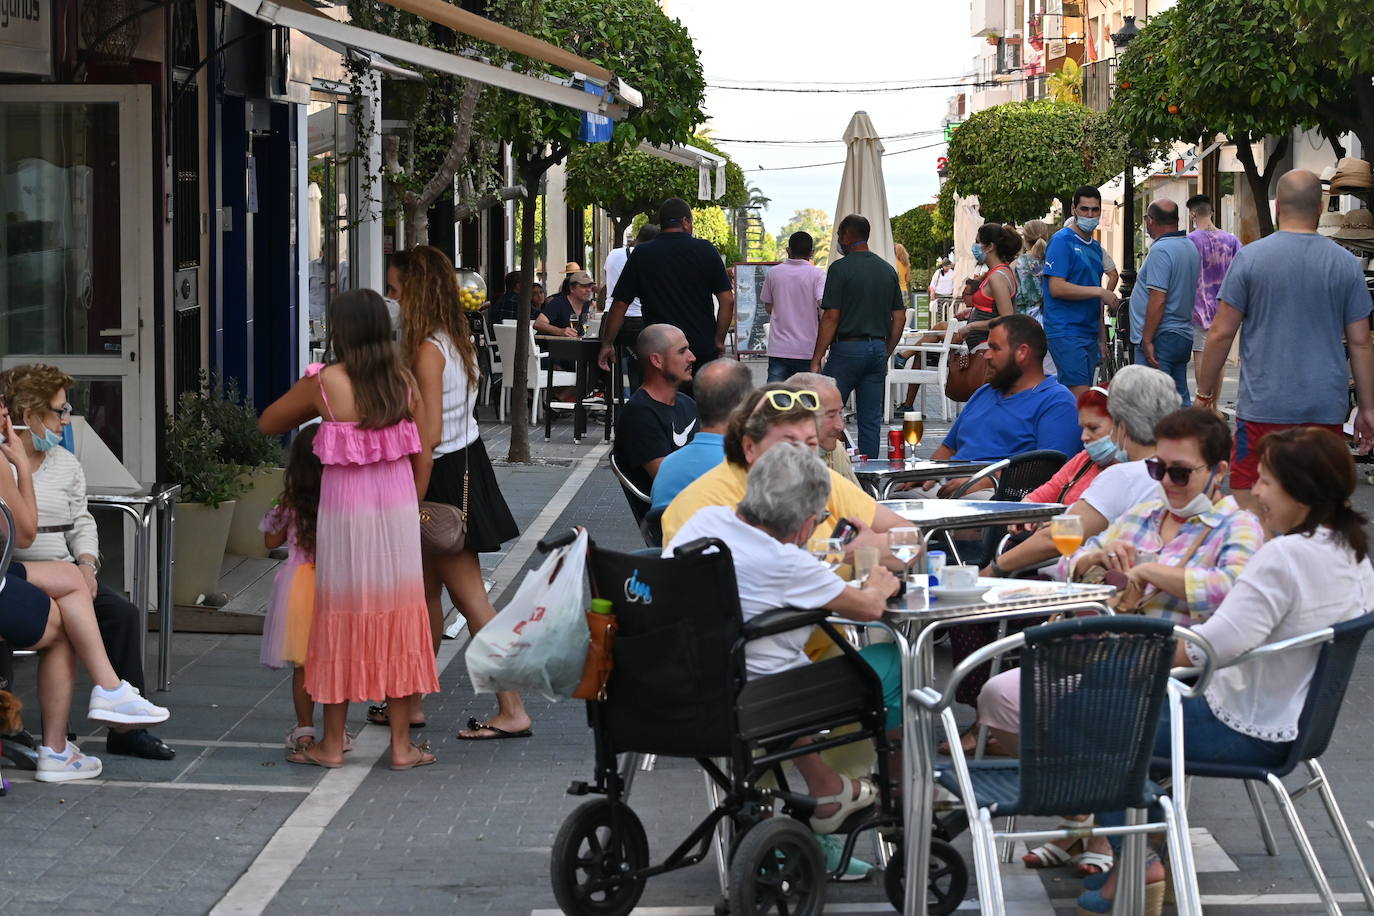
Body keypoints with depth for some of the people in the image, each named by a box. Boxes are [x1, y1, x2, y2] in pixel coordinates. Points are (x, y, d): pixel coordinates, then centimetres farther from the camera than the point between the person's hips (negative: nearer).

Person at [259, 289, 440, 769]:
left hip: (345, 511, -2)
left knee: (342, 621, 8)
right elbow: (423, 456, 2)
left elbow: (268, 423, 4)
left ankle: (332, 743, 15)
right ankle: (401, 744, 10)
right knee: (399, 620, 7)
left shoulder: (324, 384, -10)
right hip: (398, 509, 2)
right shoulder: (403, 382, -1)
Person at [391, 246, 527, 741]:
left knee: (469, 597, -4)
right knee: (426, 593, 16)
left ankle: (512, 709, -1)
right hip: (467, 463, 9)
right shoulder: (459, 341, 8)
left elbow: (429, 436, -22)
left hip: (444, 476, -9)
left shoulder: (428, 350, -19)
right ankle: (411, 702, 24)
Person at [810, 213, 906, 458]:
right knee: (871, 418, 7)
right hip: (878, 349, 6)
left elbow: (831, 317, -12)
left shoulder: (840, 268, -8)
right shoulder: (887, 270, 11)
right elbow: (900, 317, 12)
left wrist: (816, 360, -9)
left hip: (848, 348, -6)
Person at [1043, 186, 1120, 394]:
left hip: (1090, 334, 8)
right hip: (1066, 332, -8)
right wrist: (1100, 292, -13)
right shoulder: (1062, 241, -7)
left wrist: (1102, 338, 20)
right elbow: (1057, 288, -17)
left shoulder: (1095, 247, 19)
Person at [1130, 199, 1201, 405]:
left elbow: (1158, 300, -21)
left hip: (1161, 338, -9)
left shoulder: (1160, 250, -16)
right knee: (1180, 402, 13)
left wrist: (1147, 340, -18)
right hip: (1184, 335, 10)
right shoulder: (1190, 247, 14)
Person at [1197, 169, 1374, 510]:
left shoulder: (1249, 257, -4)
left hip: (1264, 405, -3)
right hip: (1326, 407, 3)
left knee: (1247, 504, 0)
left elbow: (1221, 334, -3)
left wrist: (1204, 392, 8)